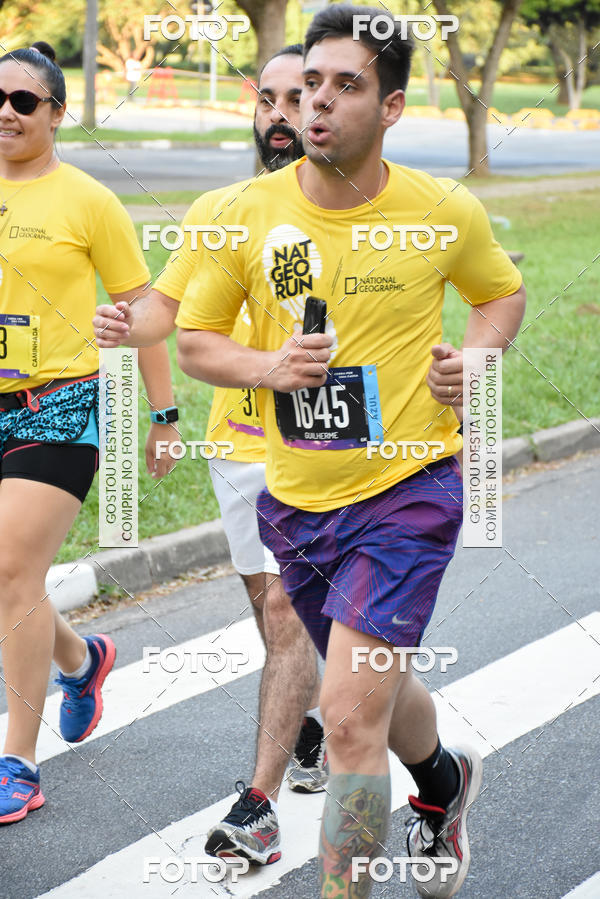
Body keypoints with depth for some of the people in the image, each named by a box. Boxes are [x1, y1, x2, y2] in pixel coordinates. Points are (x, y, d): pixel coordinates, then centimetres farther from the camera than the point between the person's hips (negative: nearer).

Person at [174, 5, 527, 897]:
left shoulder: (445, 214, -8)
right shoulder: (252, 213, -5)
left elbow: (502, 291, 13)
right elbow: (194, 339, 4)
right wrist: (267, 366, -16)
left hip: (407, 493, -4)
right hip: (294, 499, 4)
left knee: (349, 716, -15)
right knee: (375, 692, 24)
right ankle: (444, 780, 57)